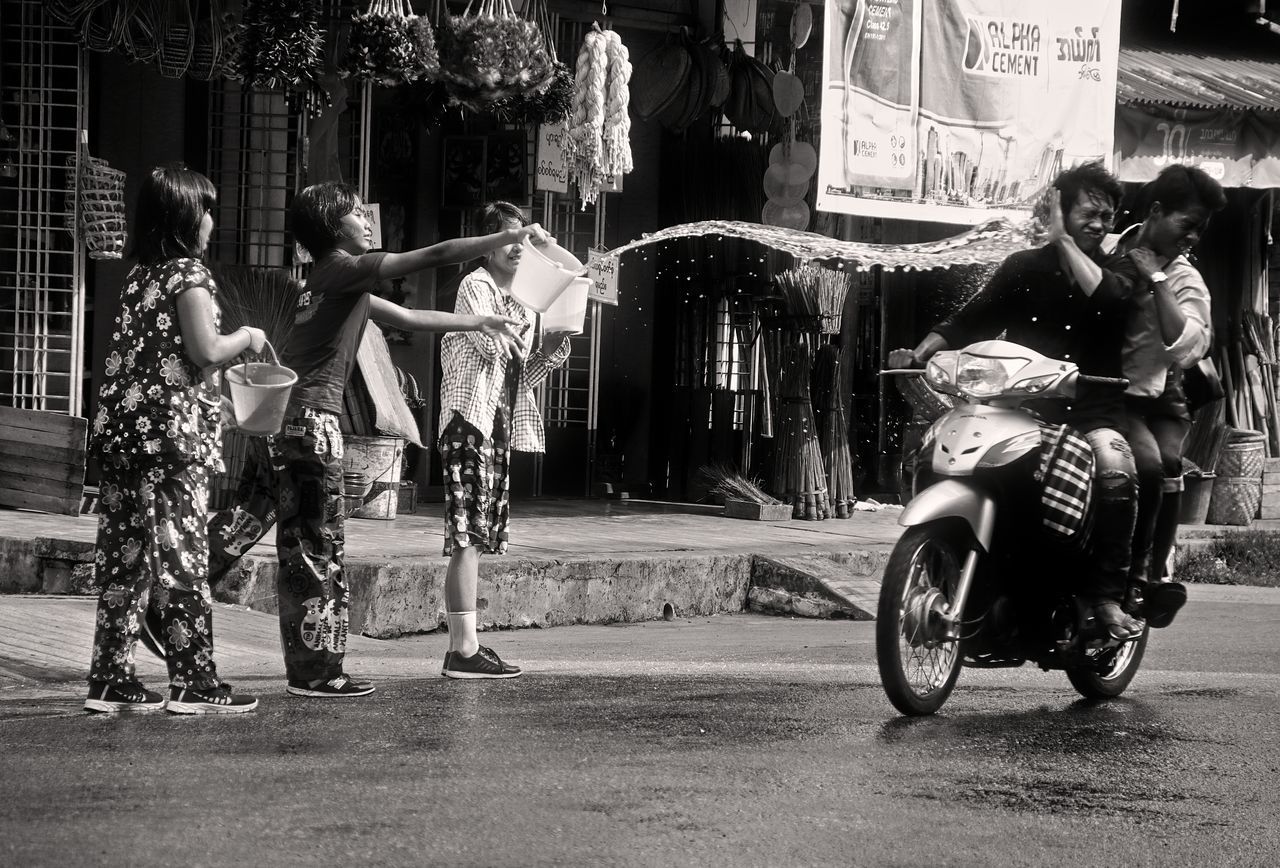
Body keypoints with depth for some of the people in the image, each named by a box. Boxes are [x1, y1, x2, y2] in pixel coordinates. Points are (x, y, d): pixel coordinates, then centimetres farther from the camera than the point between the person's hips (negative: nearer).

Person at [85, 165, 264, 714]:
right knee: (181, 555, -4)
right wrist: (246, 337, 4)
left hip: (122, 423, 8)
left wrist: (230, 343, 20)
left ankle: (111, 680, 9)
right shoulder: (189, 272, -8)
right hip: (173, 427, -8)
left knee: (125, 555, 8)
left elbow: (150, 350, 15)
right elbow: (204, 351, -15)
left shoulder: (139, 274, 15)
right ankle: (193, 684, -1)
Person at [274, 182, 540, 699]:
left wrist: (480, 322, 30)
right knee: (320, 547, -5)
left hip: (289, 419, 9)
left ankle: (307, 669, 13)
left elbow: (408, 318, 28)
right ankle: (318, 672, -1)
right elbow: (436, 256, -11)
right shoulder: (345, 269, -6)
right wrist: (510, 237, -5)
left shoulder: (332, 279, 21)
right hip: (312, 419, -9)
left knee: (299, 549, 9)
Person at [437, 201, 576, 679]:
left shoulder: (517, 299, 21)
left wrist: (553, 343, 4)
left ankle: (465, 644, 12)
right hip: (470, 421, -9)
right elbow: (492, 343, -19)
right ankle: (463, 650, -15)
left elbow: (523, 375, 20)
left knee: (478, 539, 9)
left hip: (498, 426, 9)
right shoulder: (475, 286, -4)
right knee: (468, 537, -12)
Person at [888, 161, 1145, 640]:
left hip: (1093, 409, -1)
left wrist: (1064, 241, -7)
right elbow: (969, 320, 7)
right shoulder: (1025, 267, 12)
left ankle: (1107, 596, -27)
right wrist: (919, 353, -10)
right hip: (1024, 405, 1)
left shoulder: (1119, 270, 11)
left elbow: (1109, 299, -14)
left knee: (1115, 468, -34)